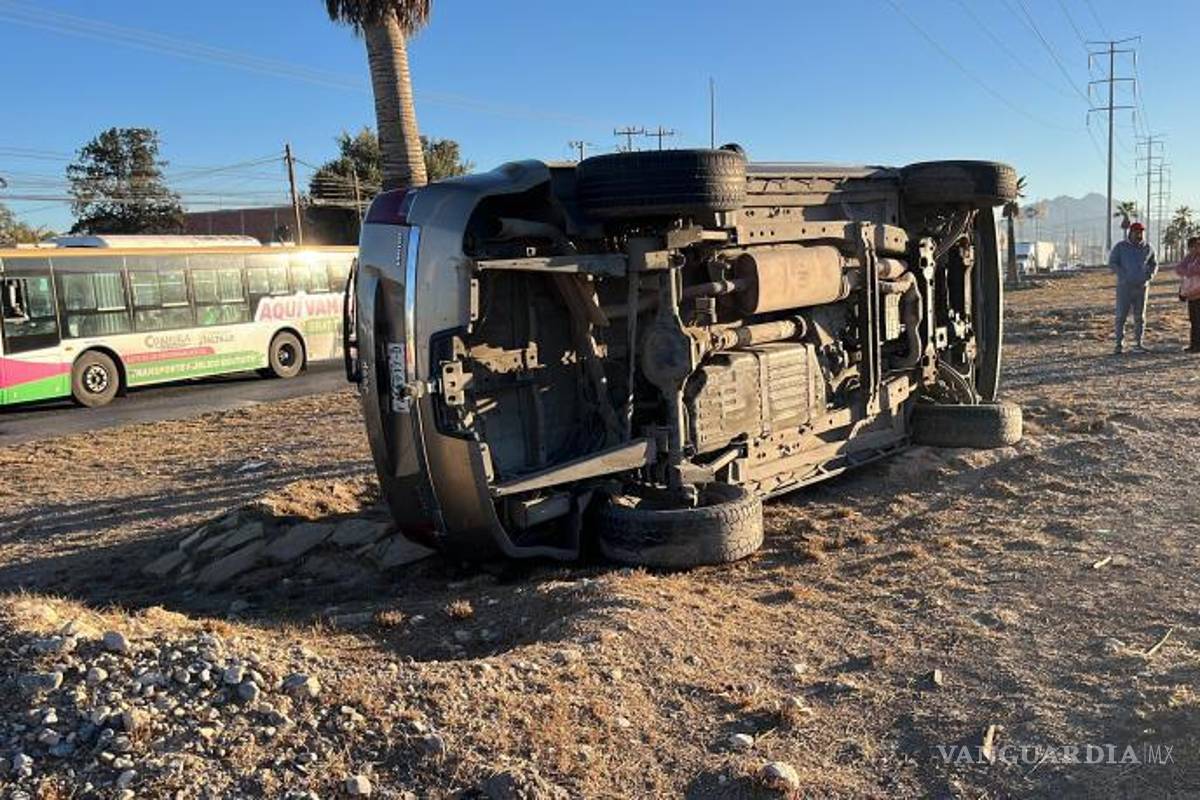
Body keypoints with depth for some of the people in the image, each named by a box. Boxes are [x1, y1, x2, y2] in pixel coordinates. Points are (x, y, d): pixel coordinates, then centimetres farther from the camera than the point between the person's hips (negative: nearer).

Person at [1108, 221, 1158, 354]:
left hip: (1141, 287, 2)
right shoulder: (1120, 246, -3)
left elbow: (1154, 264, 14)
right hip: (1124, 287, -2)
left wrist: (1149, 277, -4)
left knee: (1140, 316, 4)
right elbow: (1112, 263, -6)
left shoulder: (1148, 248, 5)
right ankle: (1119, 344, 1)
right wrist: (1124, 276, -18)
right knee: (1121, 315, -5)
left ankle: (1138, 344, 11)